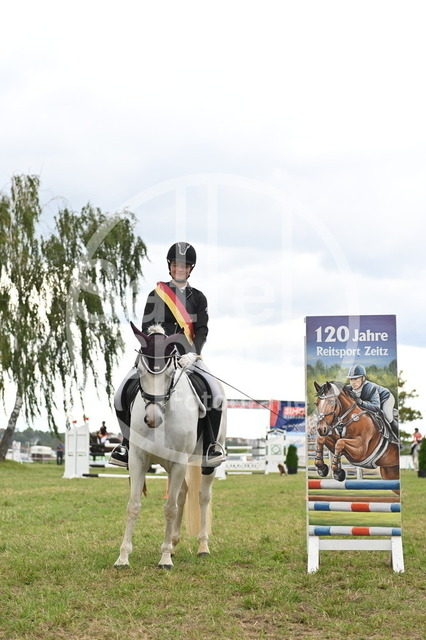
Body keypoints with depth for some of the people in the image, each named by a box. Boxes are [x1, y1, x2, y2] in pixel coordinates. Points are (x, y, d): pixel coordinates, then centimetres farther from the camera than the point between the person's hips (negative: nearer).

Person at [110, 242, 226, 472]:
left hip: (187, 356, 0)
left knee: (216, 395, -23)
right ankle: (128, 443, 6)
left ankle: (210, 446, -4)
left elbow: (201, 330, 2)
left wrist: (193, 354, -17)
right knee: (121, 395, -16)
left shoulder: (198, 298, 12)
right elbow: (146, 328, 5)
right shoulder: (156, 295, 10)